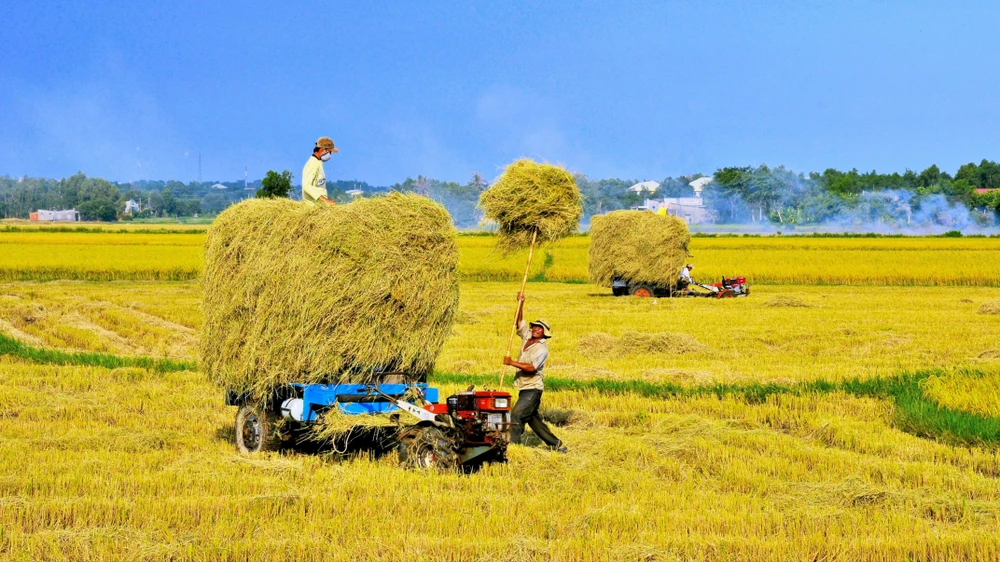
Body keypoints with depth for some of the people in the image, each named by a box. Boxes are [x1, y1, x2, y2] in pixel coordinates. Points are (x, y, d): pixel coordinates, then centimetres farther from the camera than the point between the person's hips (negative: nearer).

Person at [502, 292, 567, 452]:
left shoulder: (542, 348, -15)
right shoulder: (527, 337, 9)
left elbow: (531, 367, -26)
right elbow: (519, 322, 12)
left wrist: (511, 363, -24)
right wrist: (520, 304, 0)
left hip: (532, 389, -9)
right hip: (524, 387, 9)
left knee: (516, 415, -17)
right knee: (532, 418, 14)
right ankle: (556, 444, 21)